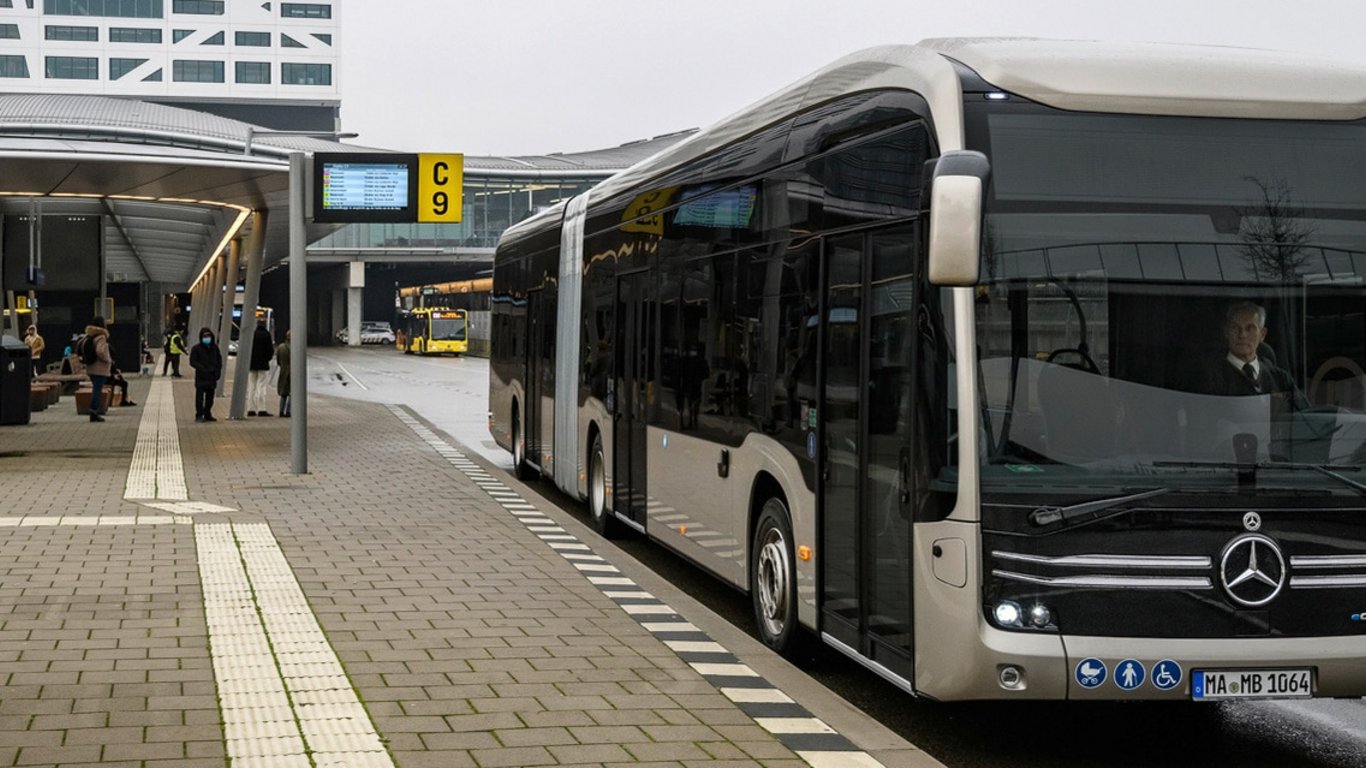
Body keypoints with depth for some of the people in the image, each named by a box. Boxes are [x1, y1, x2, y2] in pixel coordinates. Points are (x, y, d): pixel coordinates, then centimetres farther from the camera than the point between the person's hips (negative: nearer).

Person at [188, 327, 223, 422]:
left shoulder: (215, 348, 10)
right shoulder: (196, 349, -4)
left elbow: (219, 360, 19)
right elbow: (193, 362, -7)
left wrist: (218, 370, 3)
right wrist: (202, 368, -18)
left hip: (212, 377, 5)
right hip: (201, 377, -5)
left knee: (210, 397, 10)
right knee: (200, 396, -4)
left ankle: (207, 414, 19)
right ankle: (199, 415, -1)